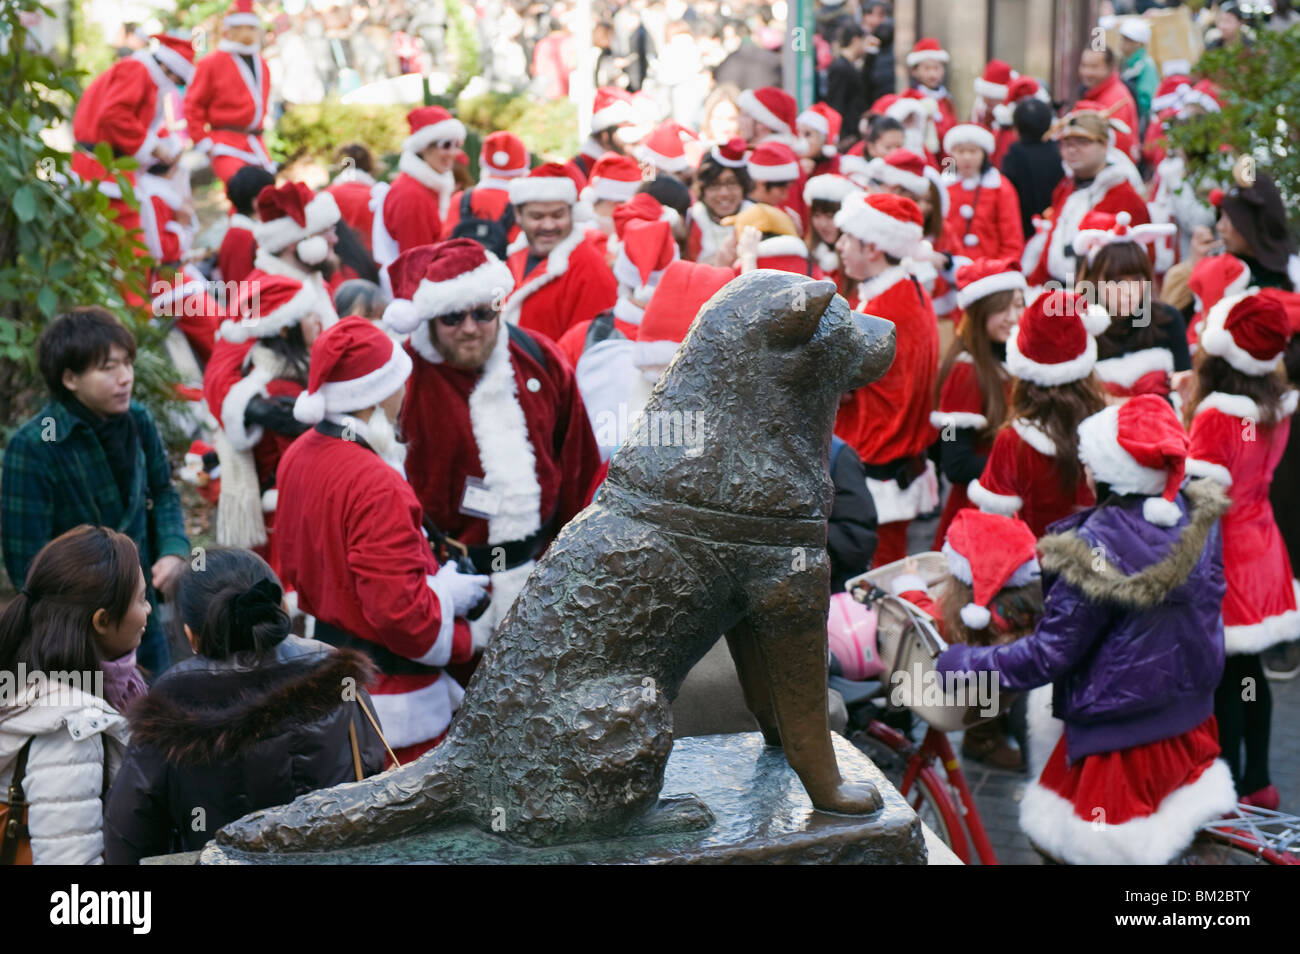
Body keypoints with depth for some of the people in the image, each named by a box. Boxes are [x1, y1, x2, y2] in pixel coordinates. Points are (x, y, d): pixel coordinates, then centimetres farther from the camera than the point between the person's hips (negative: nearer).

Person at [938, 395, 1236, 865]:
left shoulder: (1099, 549, -24)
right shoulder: (1198, 522, -4)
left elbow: (1047, 655, -19)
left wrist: (958, 664, -9)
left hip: (1120, 742, -7)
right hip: (1194, 727, 7)